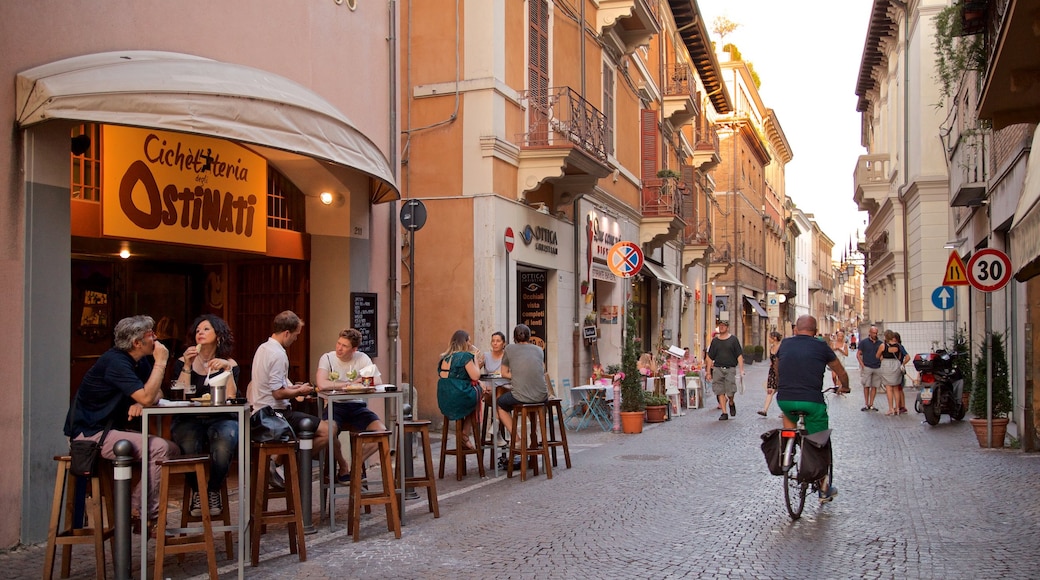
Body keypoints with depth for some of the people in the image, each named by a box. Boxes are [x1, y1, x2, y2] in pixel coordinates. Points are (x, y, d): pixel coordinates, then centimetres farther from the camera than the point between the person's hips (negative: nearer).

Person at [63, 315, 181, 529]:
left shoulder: (141, 361, 9)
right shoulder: (116, 362, -20)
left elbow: (156, 394, 9)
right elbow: (146, 397, -29)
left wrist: (140, 403, -13)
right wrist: (160, 363, -21)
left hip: (111, 429, 10)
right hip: (89, 434, -9)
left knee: (173, 450, -2)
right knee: (158, 448, -24)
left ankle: (137, 508, -1)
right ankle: (145, 517, -15)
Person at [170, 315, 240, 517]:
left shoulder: (229, 364, 10)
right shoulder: (183, 362, 10)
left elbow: (231, 398, -5)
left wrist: (227, 369, -13)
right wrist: (187, 366, -10)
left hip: (220, 419, 0)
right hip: (189, 420, 0)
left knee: (224, 441, -35)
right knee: (189, 444, -35)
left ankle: (214, 491, -7)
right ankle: (196, 491, -5)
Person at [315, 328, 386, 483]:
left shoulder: (362, 358, -2)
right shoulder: (327, 358, -8)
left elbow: (378, 382, -10)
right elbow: (322, 385, -25)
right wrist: (348, 384, -15)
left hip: (357, 406, 2)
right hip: (335, 406, -2)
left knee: (381, 431, -20)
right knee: (328, 431, -33)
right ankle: (343, 465, -1)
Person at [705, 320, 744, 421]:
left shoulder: (733, 339, 4)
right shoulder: (715, 341, 10)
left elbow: (739, 356, 2)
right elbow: (710, 358, 13)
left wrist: (741, 370, -6)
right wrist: (708, 372, 9)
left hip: (730, 368, -2)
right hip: (718, 368, 3)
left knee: (730, 391, -9)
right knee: (720, 391, -2)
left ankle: (731, 403, 24)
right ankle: (724, 413, 5)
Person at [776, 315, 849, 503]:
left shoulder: (785, 344, 12)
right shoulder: (821, 347, 6)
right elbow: (841, 372, 20)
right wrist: (845, 387, 41)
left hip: (784, 399, 2)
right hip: (812, 401, -2)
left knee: (789, 415, 36)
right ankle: (824, 489, 21)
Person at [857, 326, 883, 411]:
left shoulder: (880, 343, 9)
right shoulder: (864, 342, 1)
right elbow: (858, 354, 2)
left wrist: (881, 364, 1)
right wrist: (862, 365, -7)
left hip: (877, 368, 3)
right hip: (867, 367, -3)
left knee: (874, 386, 4)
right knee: (866, 386, -1)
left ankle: (871, 404, 10)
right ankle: (866, 404, 6)